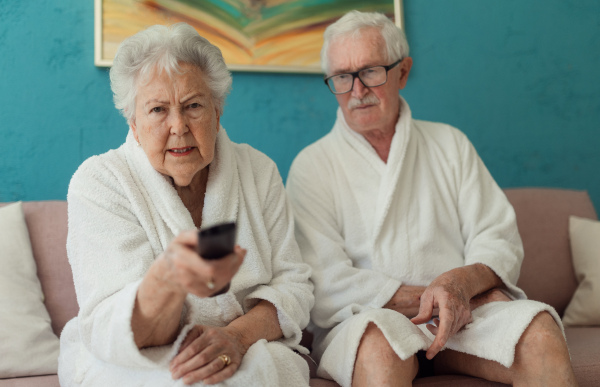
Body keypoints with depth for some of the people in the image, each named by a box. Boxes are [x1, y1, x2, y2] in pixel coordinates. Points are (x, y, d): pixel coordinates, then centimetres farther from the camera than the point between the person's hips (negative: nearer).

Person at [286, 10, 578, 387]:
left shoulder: (450, 144, 14)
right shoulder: (312, 166, 3)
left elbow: (499, 240, 6)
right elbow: (326, 285, -7)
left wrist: (460, 283, -16)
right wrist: (428, 297, -14)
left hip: (465, 313, 4)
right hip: (365, 322, -3)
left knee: (540, 331, -27)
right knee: (380, 341, -38)